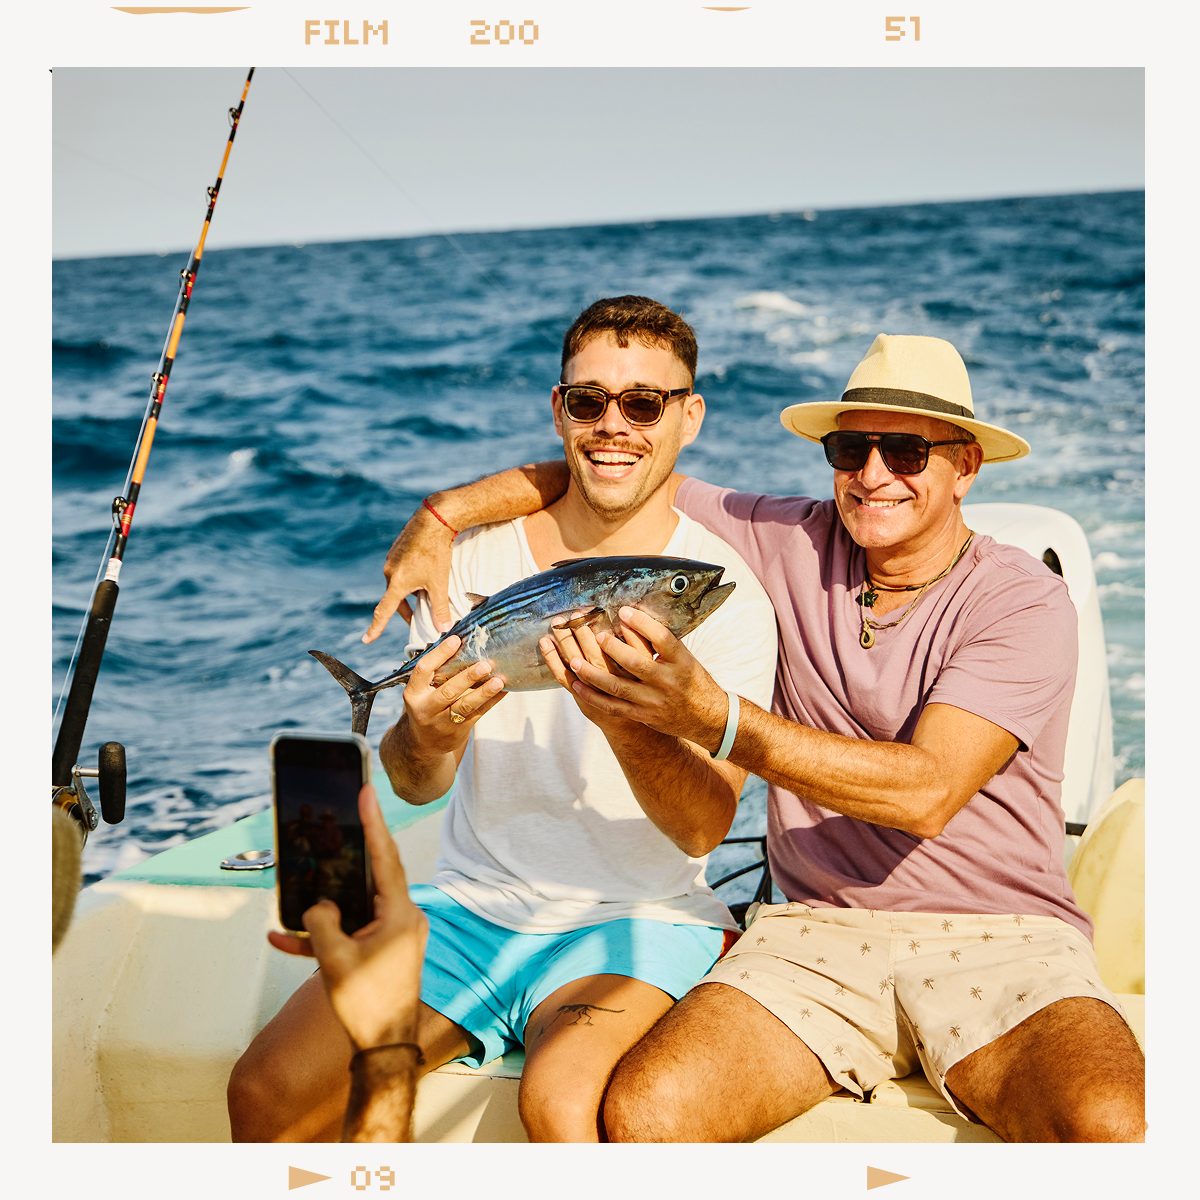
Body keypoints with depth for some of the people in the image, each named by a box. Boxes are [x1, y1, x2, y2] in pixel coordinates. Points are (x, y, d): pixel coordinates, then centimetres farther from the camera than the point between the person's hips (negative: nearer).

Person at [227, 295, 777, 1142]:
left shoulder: (723, 592, -7)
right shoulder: (474, 554, 3)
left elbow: (708, 827, -15)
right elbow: (414, 785, 1)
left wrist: (623, 717, -34)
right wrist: (431, 735, -24)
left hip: (633, 918, -3)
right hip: (469, 903, 4)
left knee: (562, 1101, -33)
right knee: (263, 1093, -11)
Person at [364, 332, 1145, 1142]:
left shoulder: (1025, 601, -4)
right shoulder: (795, 545, 5)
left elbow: (926, 791, -19)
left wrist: (712, 717, -28)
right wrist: (440, 515, 1)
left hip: (1002, 936, -2)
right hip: (818, 930, 2)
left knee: (1116, 1129, -32)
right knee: (644, 1110, -24)